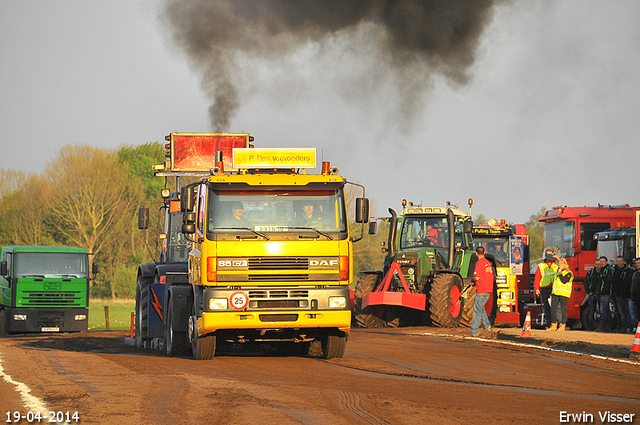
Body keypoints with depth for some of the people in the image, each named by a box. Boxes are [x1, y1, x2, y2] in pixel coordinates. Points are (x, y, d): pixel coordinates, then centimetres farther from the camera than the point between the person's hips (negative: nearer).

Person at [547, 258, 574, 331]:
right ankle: (554, 325, 5)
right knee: (553, 309, 0)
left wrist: (560, 273, -12)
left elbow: (564, 281, -18)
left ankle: (562, 326, 0)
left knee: (563, 310, -5)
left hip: (564, 294, -7)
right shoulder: (556, 272, 19)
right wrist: (551, 293, 20)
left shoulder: (569, 273, -2)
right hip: (555, 293, 7)